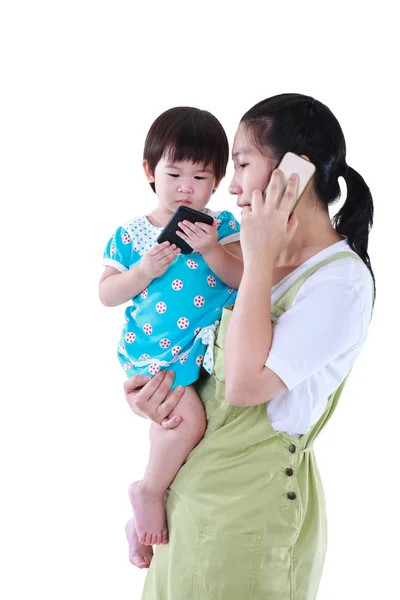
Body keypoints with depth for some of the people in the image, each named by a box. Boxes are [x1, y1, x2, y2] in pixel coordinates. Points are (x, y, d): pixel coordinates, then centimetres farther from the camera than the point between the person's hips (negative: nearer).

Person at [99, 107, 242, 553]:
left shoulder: (222, 227, 3)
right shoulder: (131, 236, 1)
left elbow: (245, 278, -6)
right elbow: (106, 294, 4)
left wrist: (213, 251, -20)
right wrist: (144, 271, -12)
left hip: (207, 346, 3)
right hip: (153, 351, -3)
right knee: (187, 419, -24)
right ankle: (149, 492, 1)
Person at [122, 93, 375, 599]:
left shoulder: (341, 281, -18)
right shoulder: (266, 257, 8)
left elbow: (245, 384, -25)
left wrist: (260, 260, -20)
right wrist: (162, 379, -4)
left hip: (249, 503, -8)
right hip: (195, 482, 8)